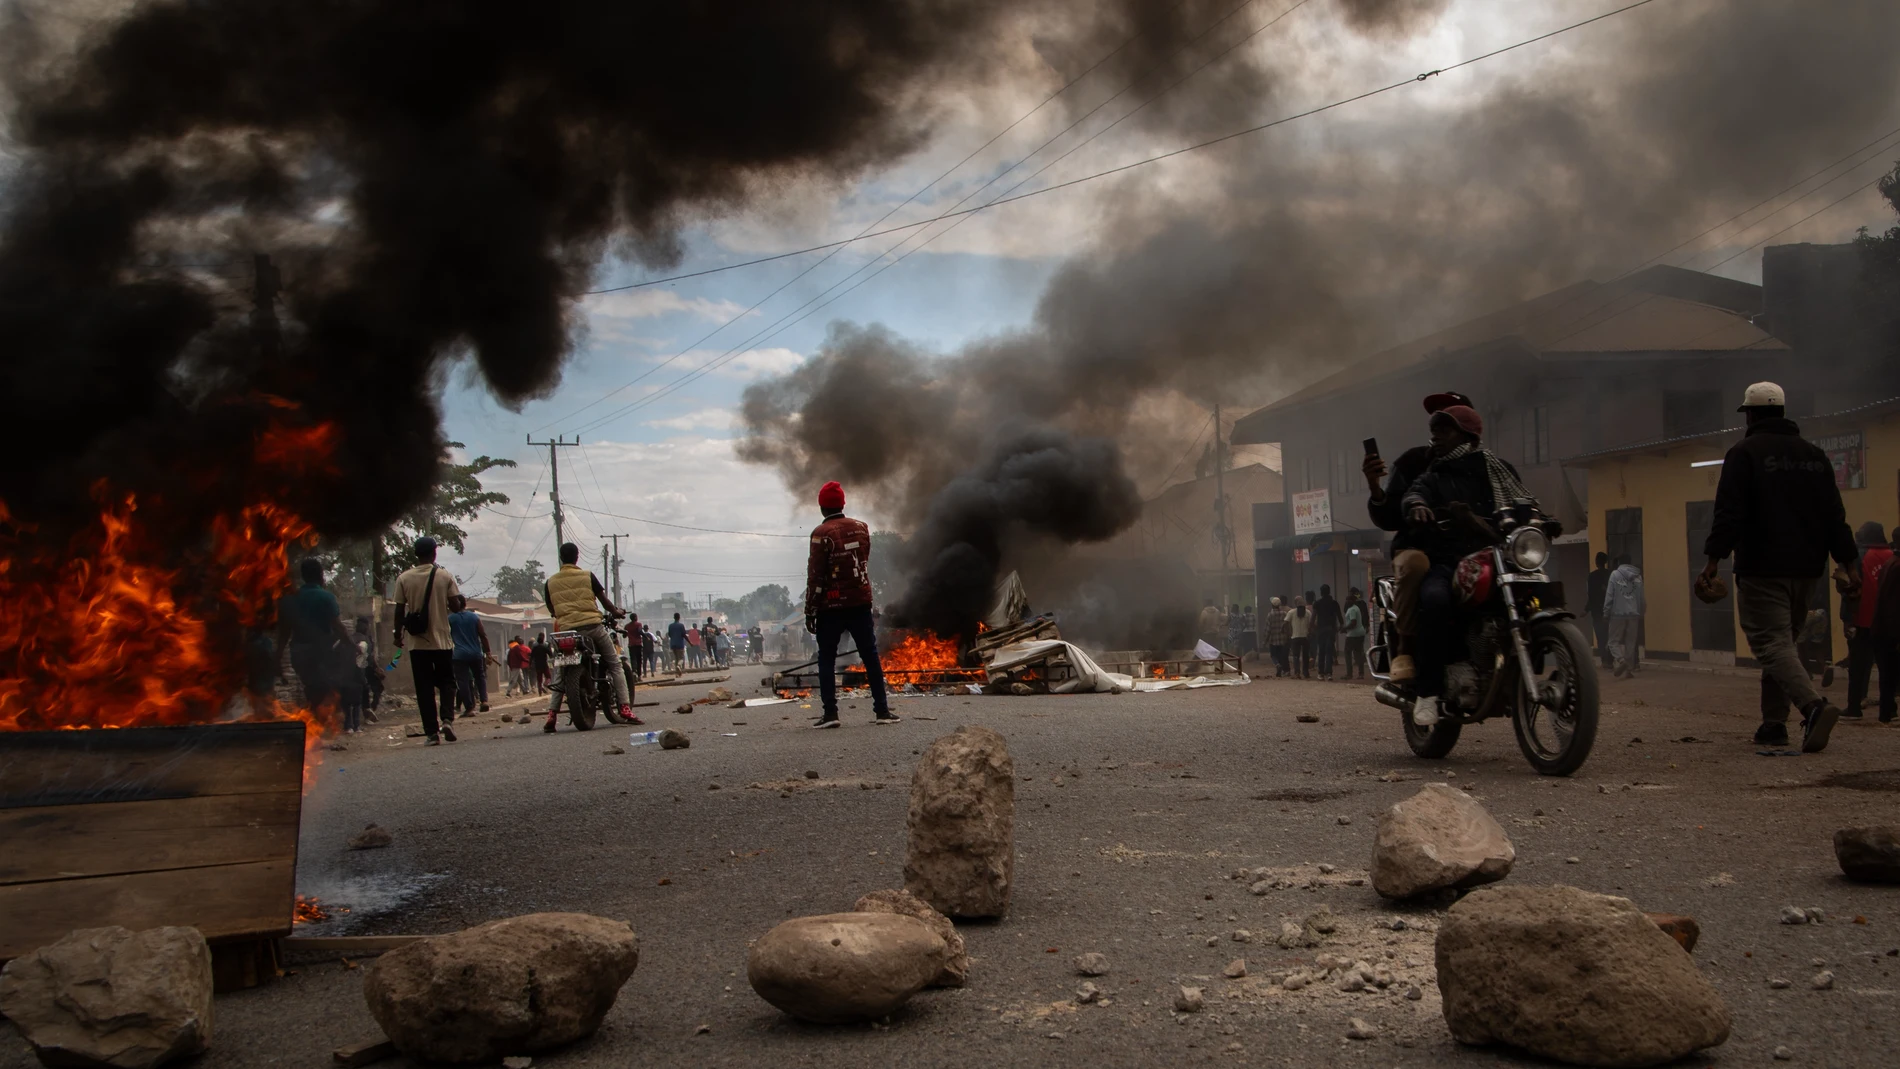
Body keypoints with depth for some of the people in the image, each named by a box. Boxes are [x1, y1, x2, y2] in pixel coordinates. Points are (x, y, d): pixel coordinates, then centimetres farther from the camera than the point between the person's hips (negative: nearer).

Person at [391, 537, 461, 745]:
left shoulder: (404, 578, -3)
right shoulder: (445, 576, -4)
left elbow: (399, 609, -2)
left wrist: (398, 635, 10)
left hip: (418, 643, 0)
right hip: (442, 641, 0)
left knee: (424, 689, 5)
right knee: (446, 682, 14)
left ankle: (432, 732, 1)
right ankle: (447, 719, -9)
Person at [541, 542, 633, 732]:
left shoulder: (550, 582, 8)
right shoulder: (587, 576, 2)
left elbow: (552, 609, 16)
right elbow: (604, 600, 6)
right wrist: (615, 612, 26)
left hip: (566, 630, 2)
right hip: (592, 625, -2)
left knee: (561, 675, 14)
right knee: (615, 665, 8)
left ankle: (551, 715, 0)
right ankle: (625, 709, -4)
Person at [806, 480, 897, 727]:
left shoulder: (821, 534, -11)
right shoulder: (861, 528, 6)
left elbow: (815, 576, -12)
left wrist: (810, 611, -8)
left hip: (831, 607, -4)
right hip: (860, 604, 4)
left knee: (827, 660, 4)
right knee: (870, 657, 8)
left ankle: (830, 713, -1)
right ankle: (882, 710, 7)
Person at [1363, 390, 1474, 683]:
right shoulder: (1414, 461, 9)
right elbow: (1387, 520, 1)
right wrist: (1375, 488, -18)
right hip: (1419, 545, -2)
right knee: (1413, 562, -39)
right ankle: (1403, 648, -28)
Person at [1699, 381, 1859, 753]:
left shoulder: (1744, 453, -6)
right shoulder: (1813, 454, 13)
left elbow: (1729, 513, -15)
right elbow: (1834, 514, 11)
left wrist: (1714, 559, -14)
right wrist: (1849, 563, 12)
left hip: (1762, 569, -7)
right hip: (1805, 569, 7)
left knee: (1771, 642, -10)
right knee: (1782, 641, 16)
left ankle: (1814, 705, -32)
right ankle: (1773, 723, 17)